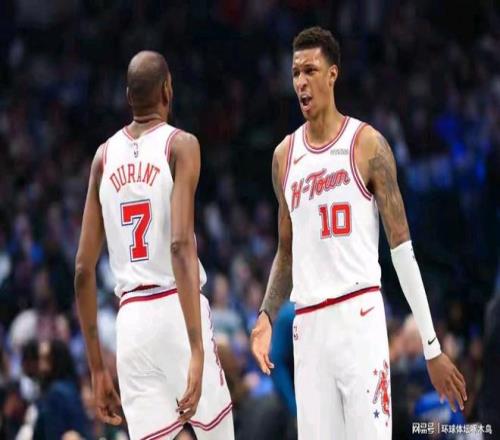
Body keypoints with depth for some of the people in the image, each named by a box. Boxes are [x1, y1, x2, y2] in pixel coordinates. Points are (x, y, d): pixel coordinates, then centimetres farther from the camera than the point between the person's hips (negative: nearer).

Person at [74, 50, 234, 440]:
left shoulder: (105, 156, 12)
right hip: (176, 311, -4)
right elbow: (181, 244, -17)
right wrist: (198, 351, -23)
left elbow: (83, 269, 11)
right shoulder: (180, 145, -3)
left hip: (130, 320, 4)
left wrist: (97, 368, 17)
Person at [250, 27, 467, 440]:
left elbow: (402, 247, -2)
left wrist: (432, 346, -4)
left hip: (359, 312, -4)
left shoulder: (367, 144, -2)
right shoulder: (285, 156, 12)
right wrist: (267, 316, 3)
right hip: (308, 323, 4)